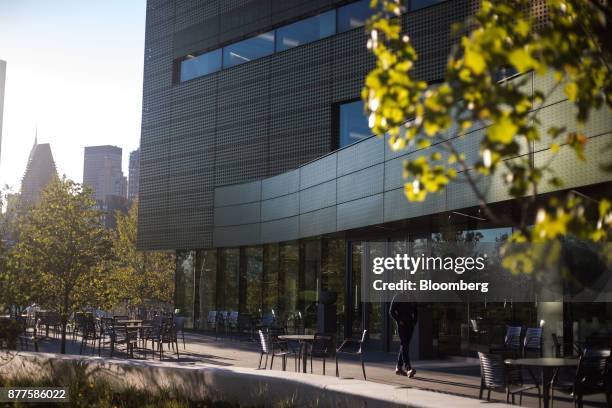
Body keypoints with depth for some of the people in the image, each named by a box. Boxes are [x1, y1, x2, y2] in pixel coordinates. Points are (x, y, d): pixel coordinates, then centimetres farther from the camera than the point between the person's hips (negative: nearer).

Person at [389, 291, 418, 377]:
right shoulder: (398, 296, -2)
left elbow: (416, 311, 19)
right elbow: (391, 311, -5)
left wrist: (414, 322, 5)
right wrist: (399, 321, -13)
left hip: (410, 325, 5)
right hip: (401, 325, -5)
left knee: (404, 345, 8)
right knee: (404, 345, -13)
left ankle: (399, 367, 17)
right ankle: (408, 368, -22)